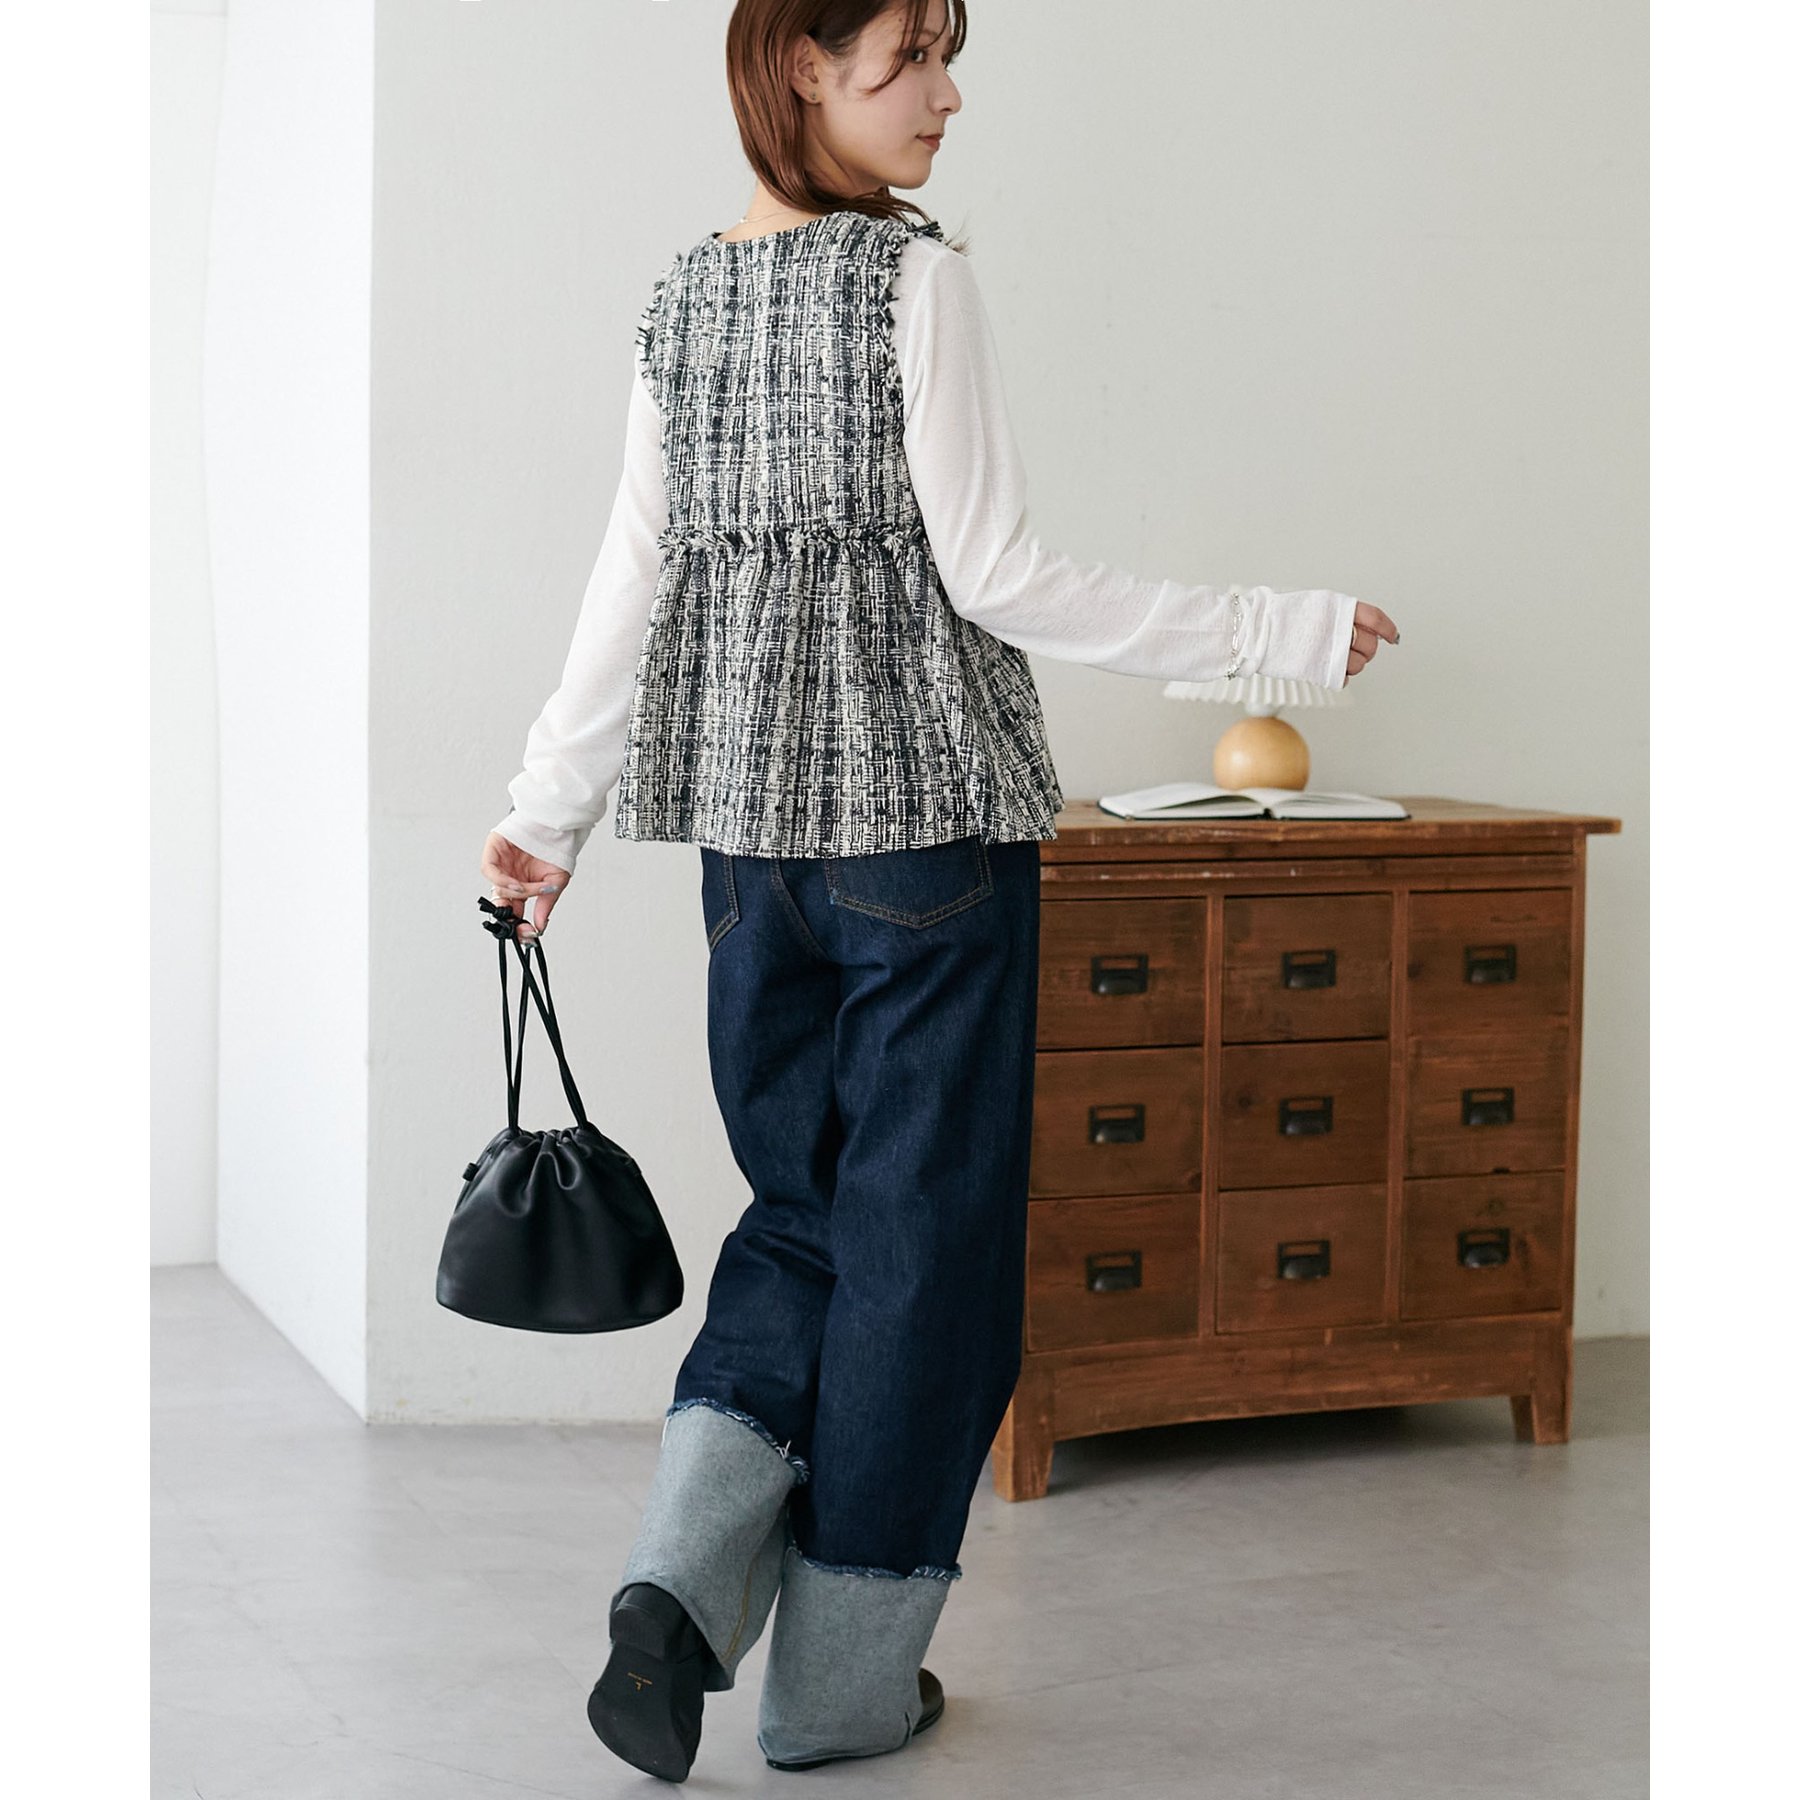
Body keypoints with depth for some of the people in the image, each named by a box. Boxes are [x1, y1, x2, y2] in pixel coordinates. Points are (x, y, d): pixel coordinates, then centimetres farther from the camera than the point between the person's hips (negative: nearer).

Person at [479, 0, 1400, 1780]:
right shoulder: (916, 278, -10)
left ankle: (682, 1583, -1)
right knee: (920, 1227, 5)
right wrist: (1282, 628, -8)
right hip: (930, 803, -6)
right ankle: (842, 1680, 12)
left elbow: (632, 578, 10)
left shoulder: (680, 298, 9)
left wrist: (547, 813, 18)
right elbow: (993, 576, -13)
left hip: (748, 817, 6)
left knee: (801, 1211, 17)